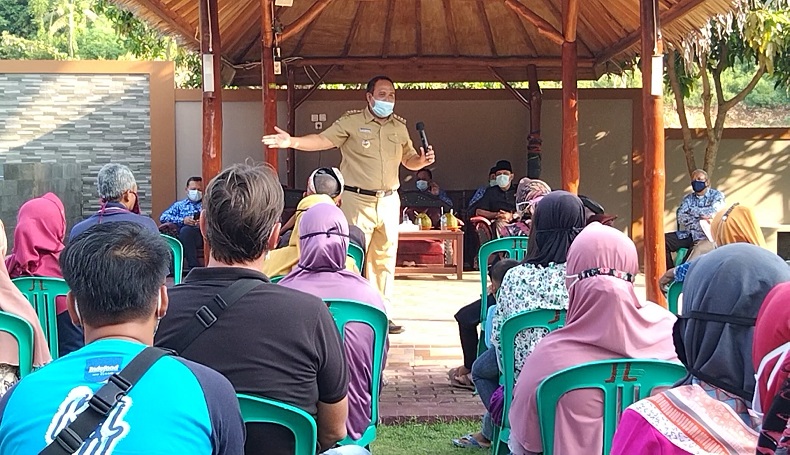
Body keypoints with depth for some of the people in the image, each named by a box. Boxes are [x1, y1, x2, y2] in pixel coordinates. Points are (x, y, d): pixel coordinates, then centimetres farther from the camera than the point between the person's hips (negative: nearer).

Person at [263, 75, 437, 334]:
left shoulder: (399, 126, 12)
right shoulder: (351, 122, -4)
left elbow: (409, 160, 21)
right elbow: (324, 140, -13)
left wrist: (423, 160, -1)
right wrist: (292, 142, -28)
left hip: (389, 200, 5)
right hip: (358, 199, -5)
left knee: (385, 260, 9)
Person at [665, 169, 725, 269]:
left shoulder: (716, 195, 4)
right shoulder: (688, 198, 15)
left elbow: (713, 213, -15)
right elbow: (681, 218, 1)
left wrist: (692, 210, -3)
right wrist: (701, 217, -11)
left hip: (706, 236, -5)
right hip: (687, 234, 5)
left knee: (695, 250, -37)